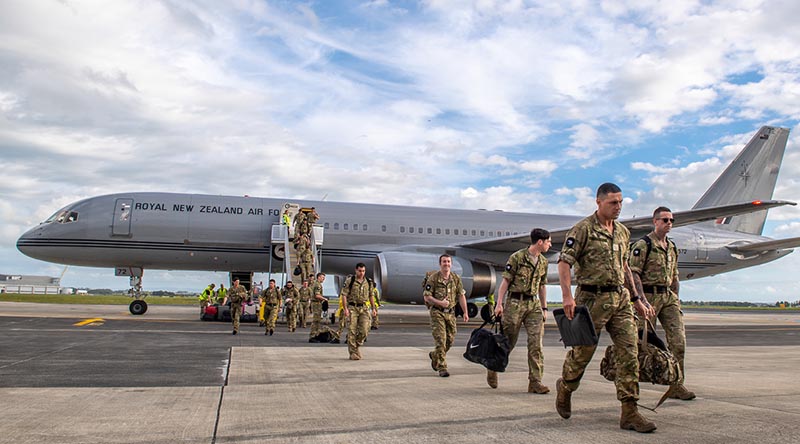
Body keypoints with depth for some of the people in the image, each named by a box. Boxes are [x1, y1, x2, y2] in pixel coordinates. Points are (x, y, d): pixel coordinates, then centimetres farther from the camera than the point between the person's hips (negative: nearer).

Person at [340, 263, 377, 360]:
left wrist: (373, 308, 13)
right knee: (352, 331, -3)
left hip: (364, 308, 3)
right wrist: (345, 309, -14)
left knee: (364, 330, -5)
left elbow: (371, 296, 18)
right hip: (352, 308, -3)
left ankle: (357, 346, 20)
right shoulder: (349, 281, -4)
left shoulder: (369, 282, 9)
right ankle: (353, 353, 5)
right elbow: (344, 295, -6)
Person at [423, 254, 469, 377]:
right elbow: (426, 296, -10)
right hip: (437, 312, -5)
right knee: (440, 339, -9)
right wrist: (440, 303, -22)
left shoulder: (456, 278, 4)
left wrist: (465, 312, 2)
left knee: (450, 339, 10)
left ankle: (434, 355, 36)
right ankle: (442, 367, -2)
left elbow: (461, 296, 7)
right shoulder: (433, 278, -9)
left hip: (450, 312, 5)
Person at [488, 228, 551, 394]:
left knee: (536, 342, -5)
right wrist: (499, 303, -13)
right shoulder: (517, 257, -7)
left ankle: (535, 382, -2)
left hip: (534, 304, 5)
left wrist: (544, 308, 17)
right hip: (515, 303, -5)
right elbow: (505, 281, -7)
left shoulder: (543, 262, 12)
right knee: (507, 341, 4)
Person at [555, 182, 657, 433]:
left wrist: (636, 298, 21)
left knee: (629, 353, -2)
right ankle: (565, 388, 33)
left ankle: (629, 413, 3)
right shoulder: (583, 229, -7)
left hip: (620, 299, 6)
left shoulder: (623, 232, 14)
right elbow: (564, 262, -13)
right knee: (582, 352, 5)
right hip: (592, 298, -6)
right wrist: (567, 295, -23)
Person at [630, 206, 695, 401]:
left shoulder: (672, 247, 17)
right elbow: (634, 274, -12)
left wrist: (676, 297, 13)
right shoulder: (643, 245, -7)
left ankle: (676, 385, 5)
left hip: (669, 297, 7)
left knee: (678, 339, -2)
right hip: (649, 296, -6)